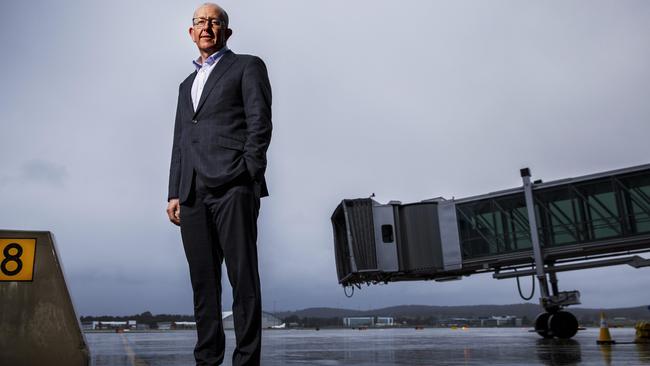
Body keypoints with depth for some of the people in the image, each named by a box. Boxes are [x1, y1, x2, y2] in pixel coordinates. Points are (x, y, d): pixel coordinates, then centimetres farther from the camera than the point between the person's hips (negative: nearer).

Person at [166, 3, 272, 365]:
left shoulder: (247, 66, 11)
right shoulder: (187, 84, 29)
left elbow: (260, 123, -1)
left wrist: (247, 178, -11)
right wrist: (174, 193, 14)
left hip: (232, 187, -6)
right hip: (193, 194, 6)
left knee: (243, 277, -7)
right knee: (203, 281, 4)